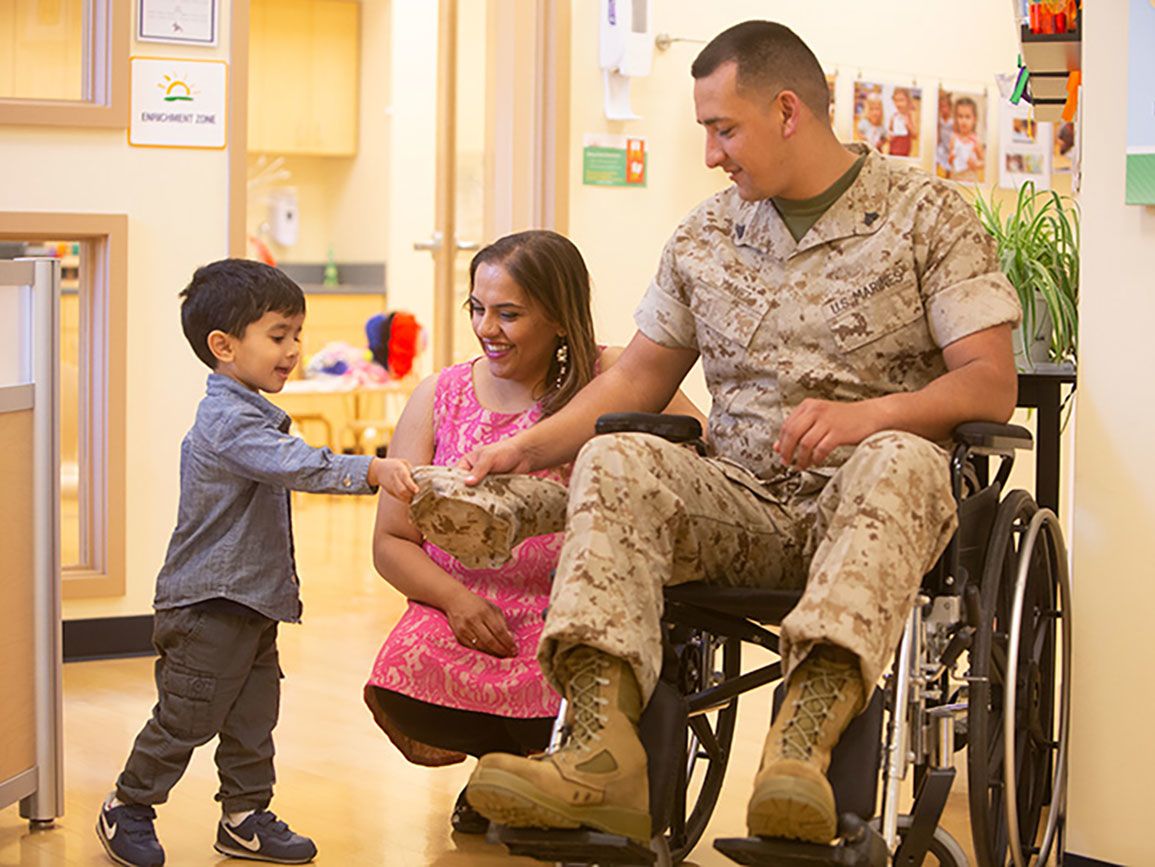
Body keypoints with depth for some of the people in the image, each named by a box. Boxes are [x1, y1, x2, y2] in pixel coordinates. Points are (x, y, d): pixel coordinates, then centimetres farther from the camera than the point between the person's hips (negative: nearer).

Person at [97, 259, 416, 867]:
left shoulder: (245, 413, 14)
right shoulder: (229, 420, -20)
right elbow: (296, 465, -35)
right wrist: (372, 470, -44)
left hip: (252, 602, 10)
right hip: (209, 606, -10)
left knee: (253, 718, 12)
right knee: (185, 718, 0)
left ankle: (246, 817, 21)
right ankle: (128, 809, 15)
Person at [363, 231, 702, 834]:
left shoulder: (610, 380, -2)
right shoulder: (438, 399, 8)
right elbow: (391, 541, 10)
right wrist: (455, 599, -11)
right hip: (464, 621, 4)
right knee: (399, 693, -26)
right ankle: (509, 755, 11)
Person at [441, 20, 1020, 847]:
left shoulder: (928, 213, 1)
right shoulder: (704, 236, 15)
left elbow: (992, 384, -6)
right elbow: (640, 377, 22)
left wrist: (870, 413, -24)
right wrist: (527, 448, 9)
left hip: (868, 500, -3)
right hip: (745, 506, 4)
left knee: (900, 461, -38)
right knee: (615, 460, -25)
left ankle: (803, 738, -55)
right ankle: (605, 750, -43)